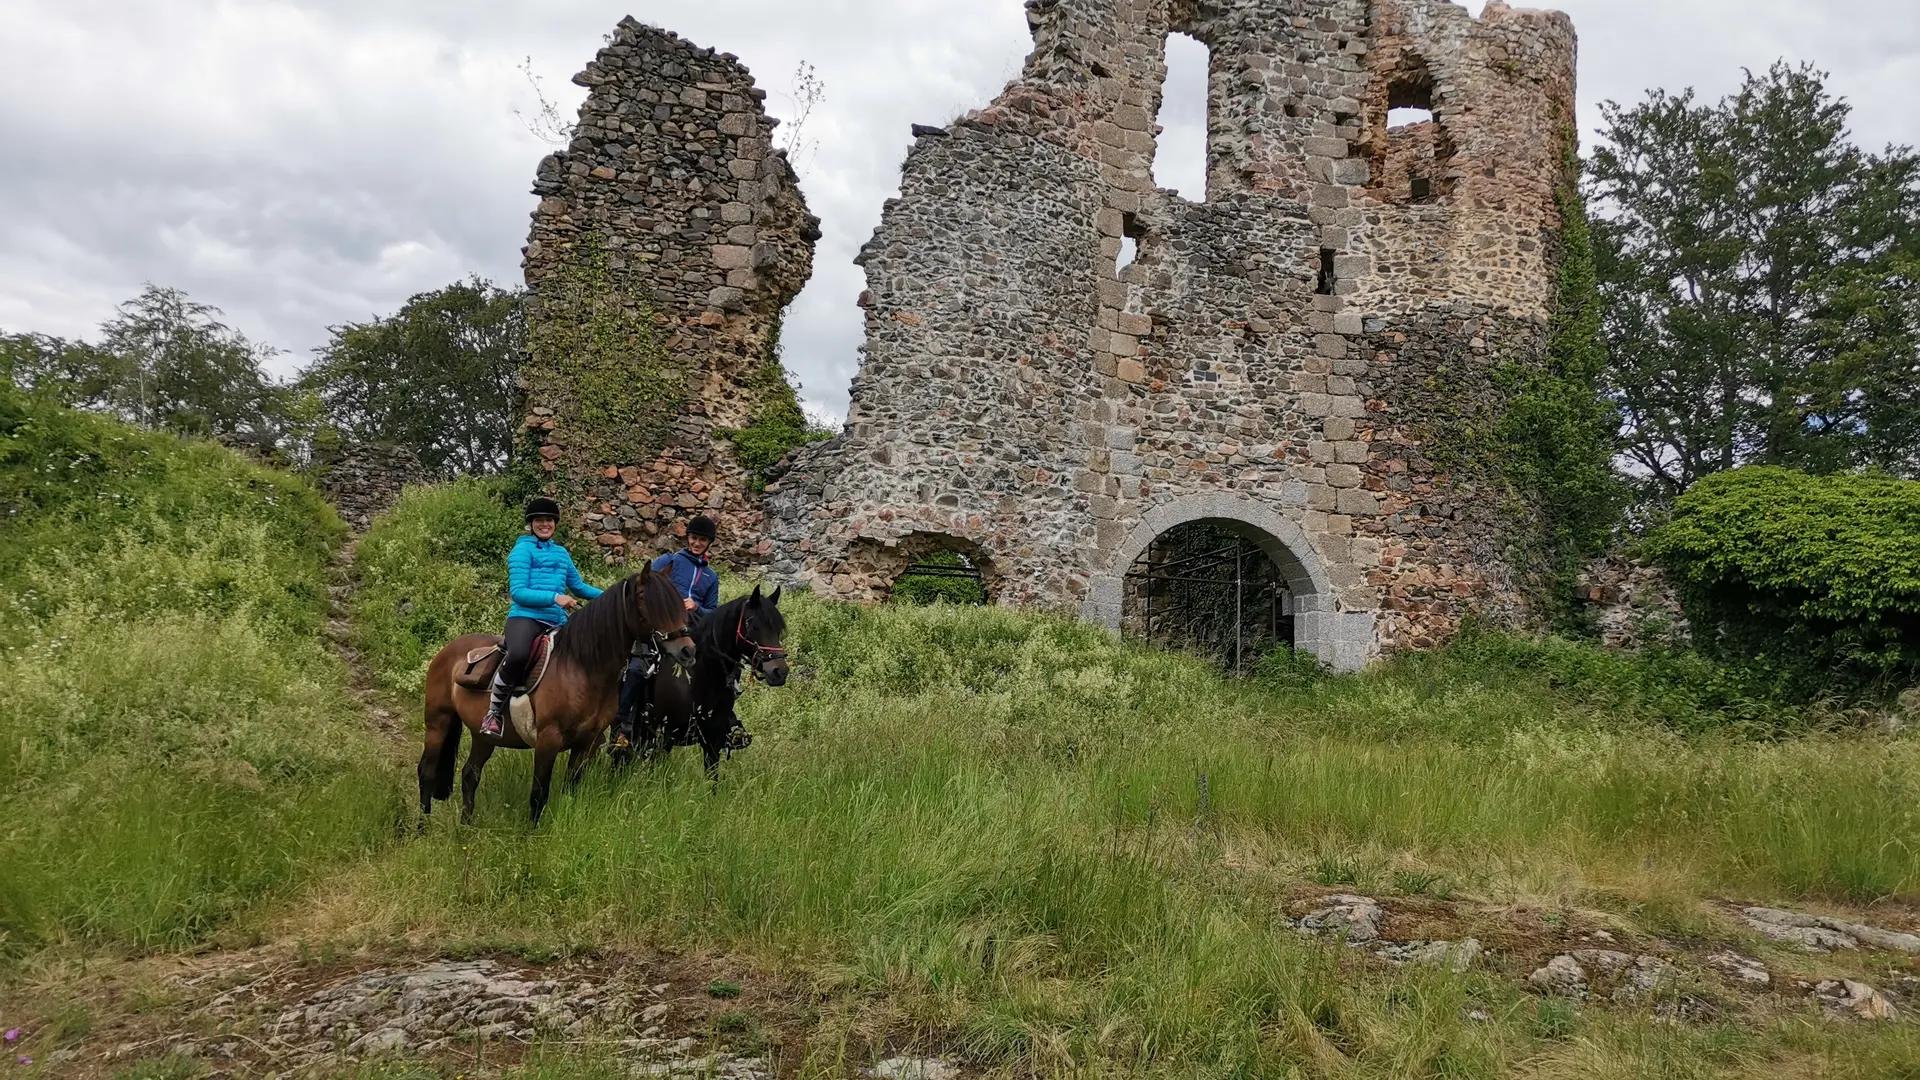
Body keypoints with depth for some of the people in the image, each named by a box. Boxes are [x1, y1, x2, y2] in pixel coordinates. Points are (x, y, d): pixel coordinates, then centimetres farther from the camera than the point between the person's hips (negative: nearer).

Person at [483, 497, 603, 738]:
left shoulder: (562, 553, 20)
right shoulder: (522, 550, 2)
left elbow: (579, 586, 28)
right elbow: (517, 591, -8)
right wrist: (554, 597, -19)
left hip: (557, 622, 7)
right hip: (526, 617, -7)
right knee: (518, 655, -37)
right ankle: (494, 712, -16)